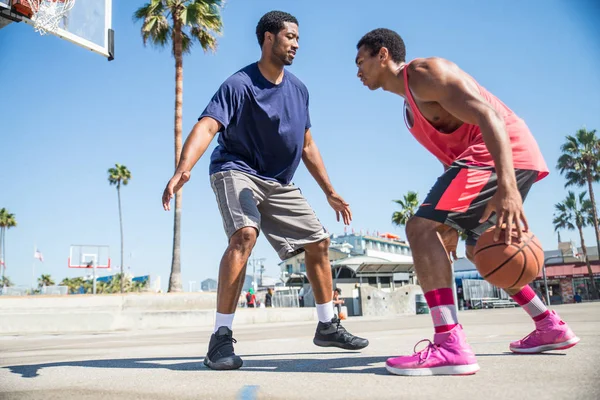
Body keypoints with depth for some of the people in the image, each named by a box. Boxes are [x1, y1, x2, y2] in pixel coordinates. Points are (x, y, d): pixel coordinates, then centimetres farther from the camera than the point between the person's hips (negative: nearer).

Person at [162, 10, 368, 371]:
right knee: (245, 233, -33)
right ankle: (221, 337, -24)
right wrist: (184, 168, -49)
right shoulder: (240, 84, -15)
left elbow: (307, 145, 12)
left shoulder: (298, 89, 5)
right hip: (236, 171, -6)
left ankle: (328, 326, 21)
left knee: (319, 241, 4)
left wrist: (330, 192, 11)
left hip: (279, 183, 7)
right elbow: (207, 126, -30)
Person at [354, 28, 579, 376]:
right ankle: (551, 326, 31)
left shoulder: (424, 72, -7)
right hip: (484, 158, 11)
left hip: (503, 155, -11)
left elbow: (488, 116, -20)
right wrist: (453, 224, 25)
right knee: (479, 249, 23)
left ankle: (450, 346, -24)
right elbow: (453, 154, 26)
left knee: (421, 228, -19)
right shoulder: (412, 103, 23)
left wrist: (507, 187, -32)